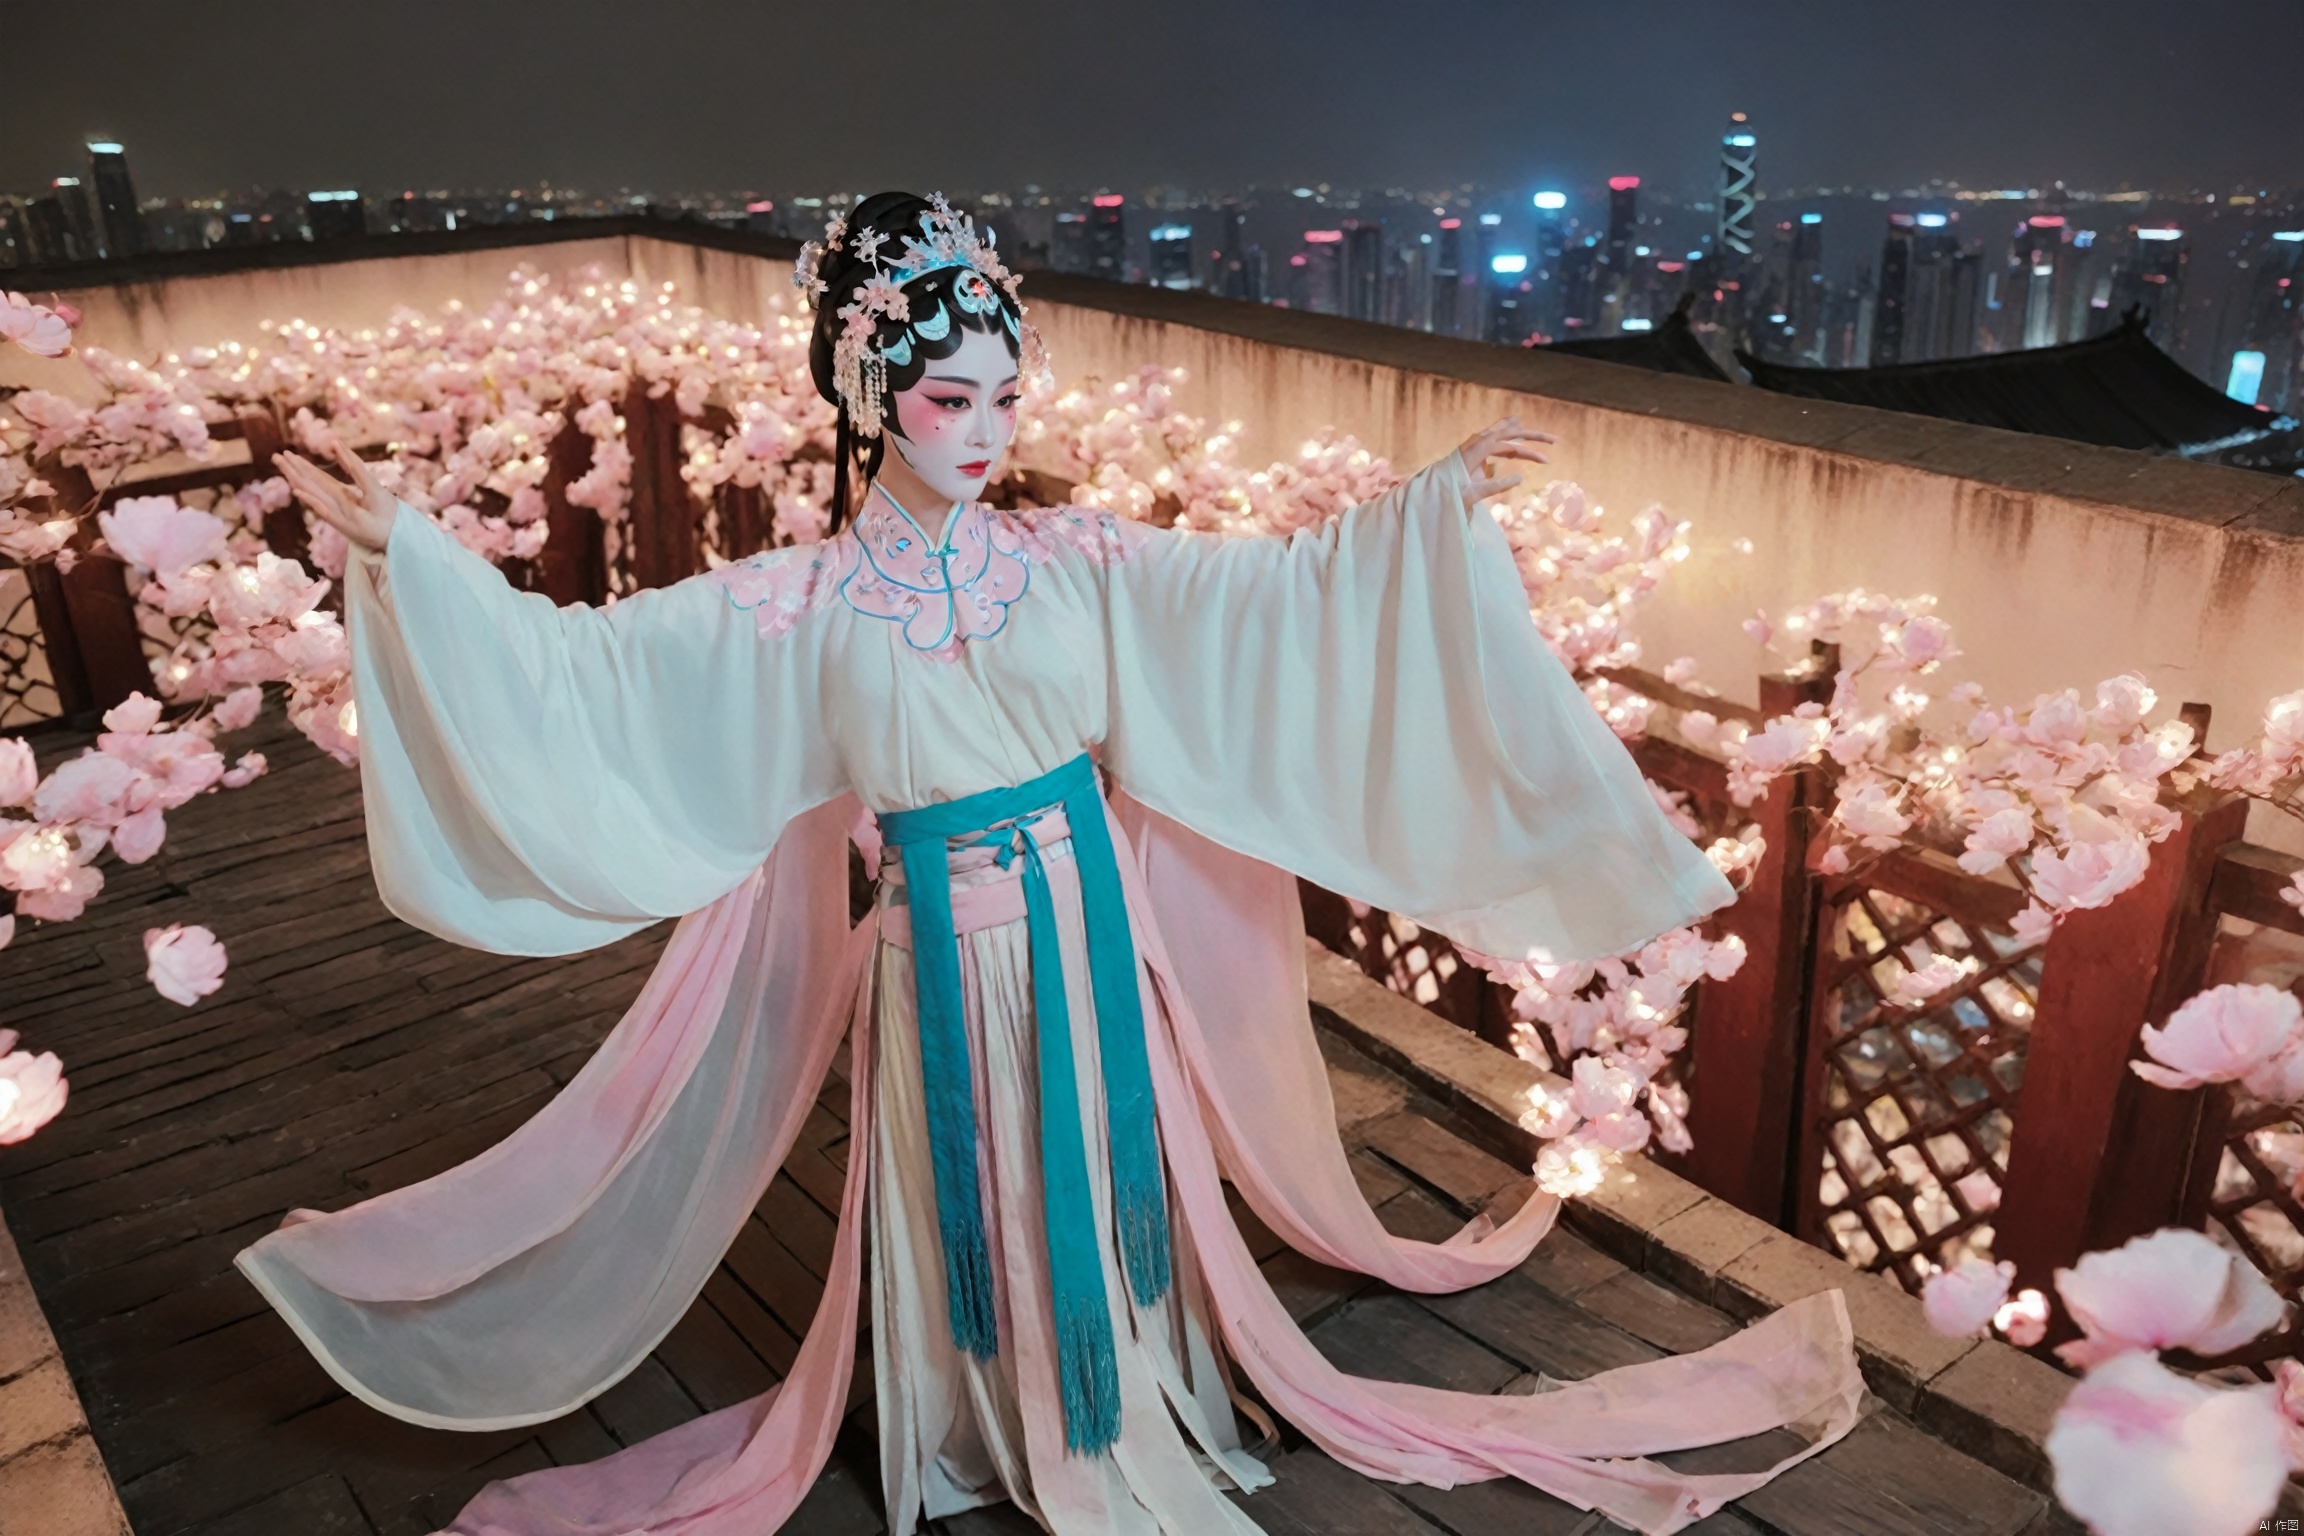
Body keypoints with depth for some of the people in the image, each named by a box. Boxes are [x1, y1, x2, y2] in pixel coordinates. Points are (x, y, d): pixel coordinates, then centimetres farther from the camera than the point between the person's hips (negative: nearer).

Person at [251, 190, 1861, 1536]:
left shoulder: (1076, 558, -5)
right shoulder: (802, 607, -10)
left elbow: (1283, 588, -4)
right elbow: (577, 666, -11)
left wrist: (1434, 499, -10)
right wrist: (410, 553, -16)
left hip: (1092, 936, 2)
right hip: (946, 962, -2)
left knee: (1103, 1179, 18)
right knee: (975, 1204, 16)